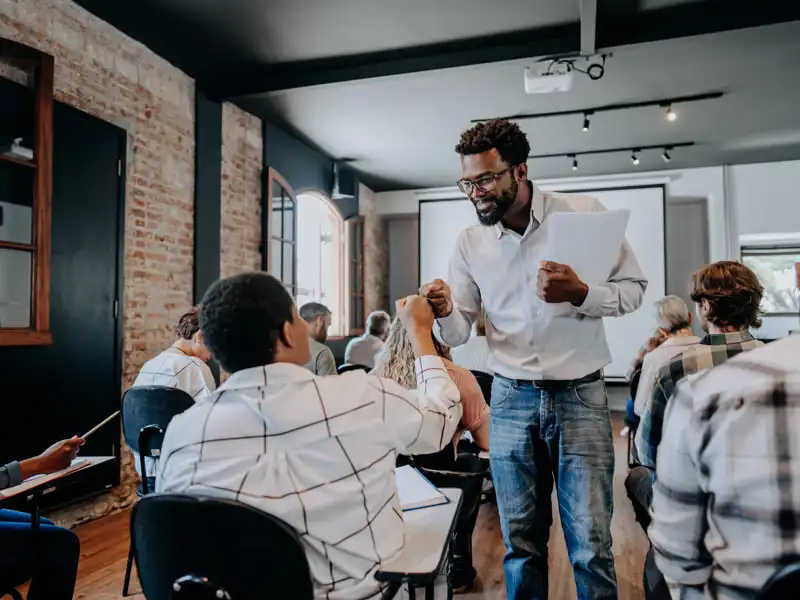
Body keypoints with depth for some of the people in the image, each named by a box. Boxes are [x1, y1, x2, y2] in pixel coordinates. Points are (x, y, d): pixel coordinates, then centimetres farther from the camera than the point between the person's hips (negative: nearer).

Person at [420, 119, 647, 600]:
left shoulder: (584, 212, -5)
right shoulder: (470, 243, 2)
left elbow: (634, 288, -1)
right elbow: (459, 333, 3)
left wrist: (580, 294, -20)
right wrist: (444, 312, -20)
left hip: (580, 397, -2)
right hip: (511, 401, 2)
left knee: (591, 544, 4)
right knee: (520, 542, 12)